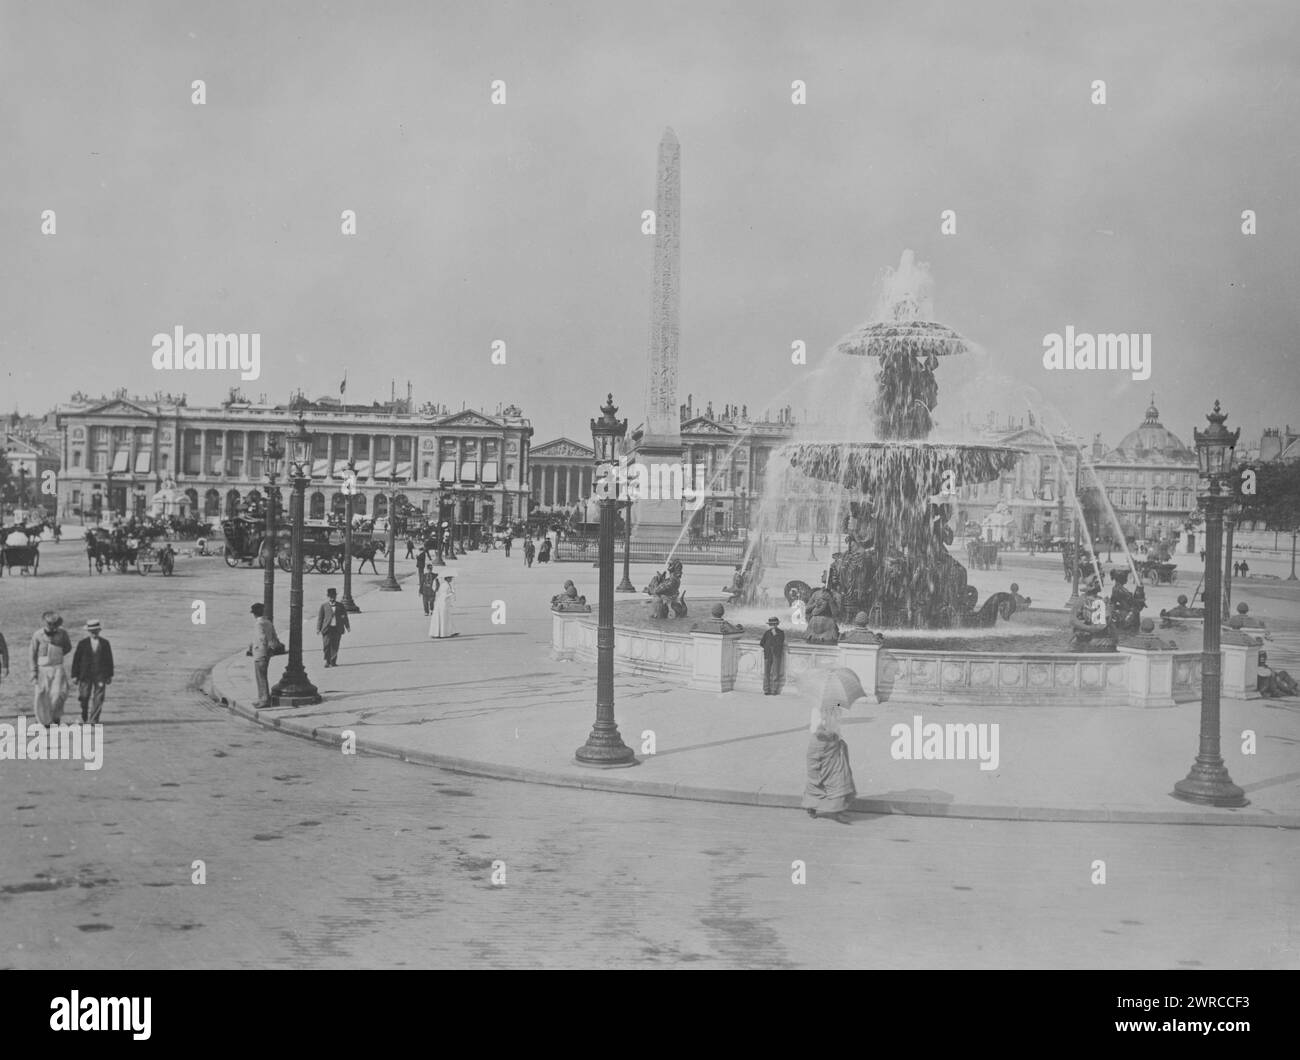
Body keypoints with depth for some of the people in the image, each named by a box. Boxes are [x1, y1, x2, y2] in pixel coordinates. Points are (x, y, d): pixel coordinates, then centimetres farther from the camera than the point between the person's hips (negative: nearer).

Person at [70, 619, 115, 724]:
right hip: (85, 675, 0)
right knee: (84, 698, 3)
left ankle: (94, 720, -1)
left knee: (98, 698, -5)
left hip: (100, 676, 0)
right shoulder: (82, 643, 2)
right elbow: (76, 660, 2)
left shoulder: (105, 643, 4)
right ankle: (84, 718, 23)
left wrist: (110, 676, 8)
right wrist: (75, 675, -2)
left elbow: (109, 660, 9)